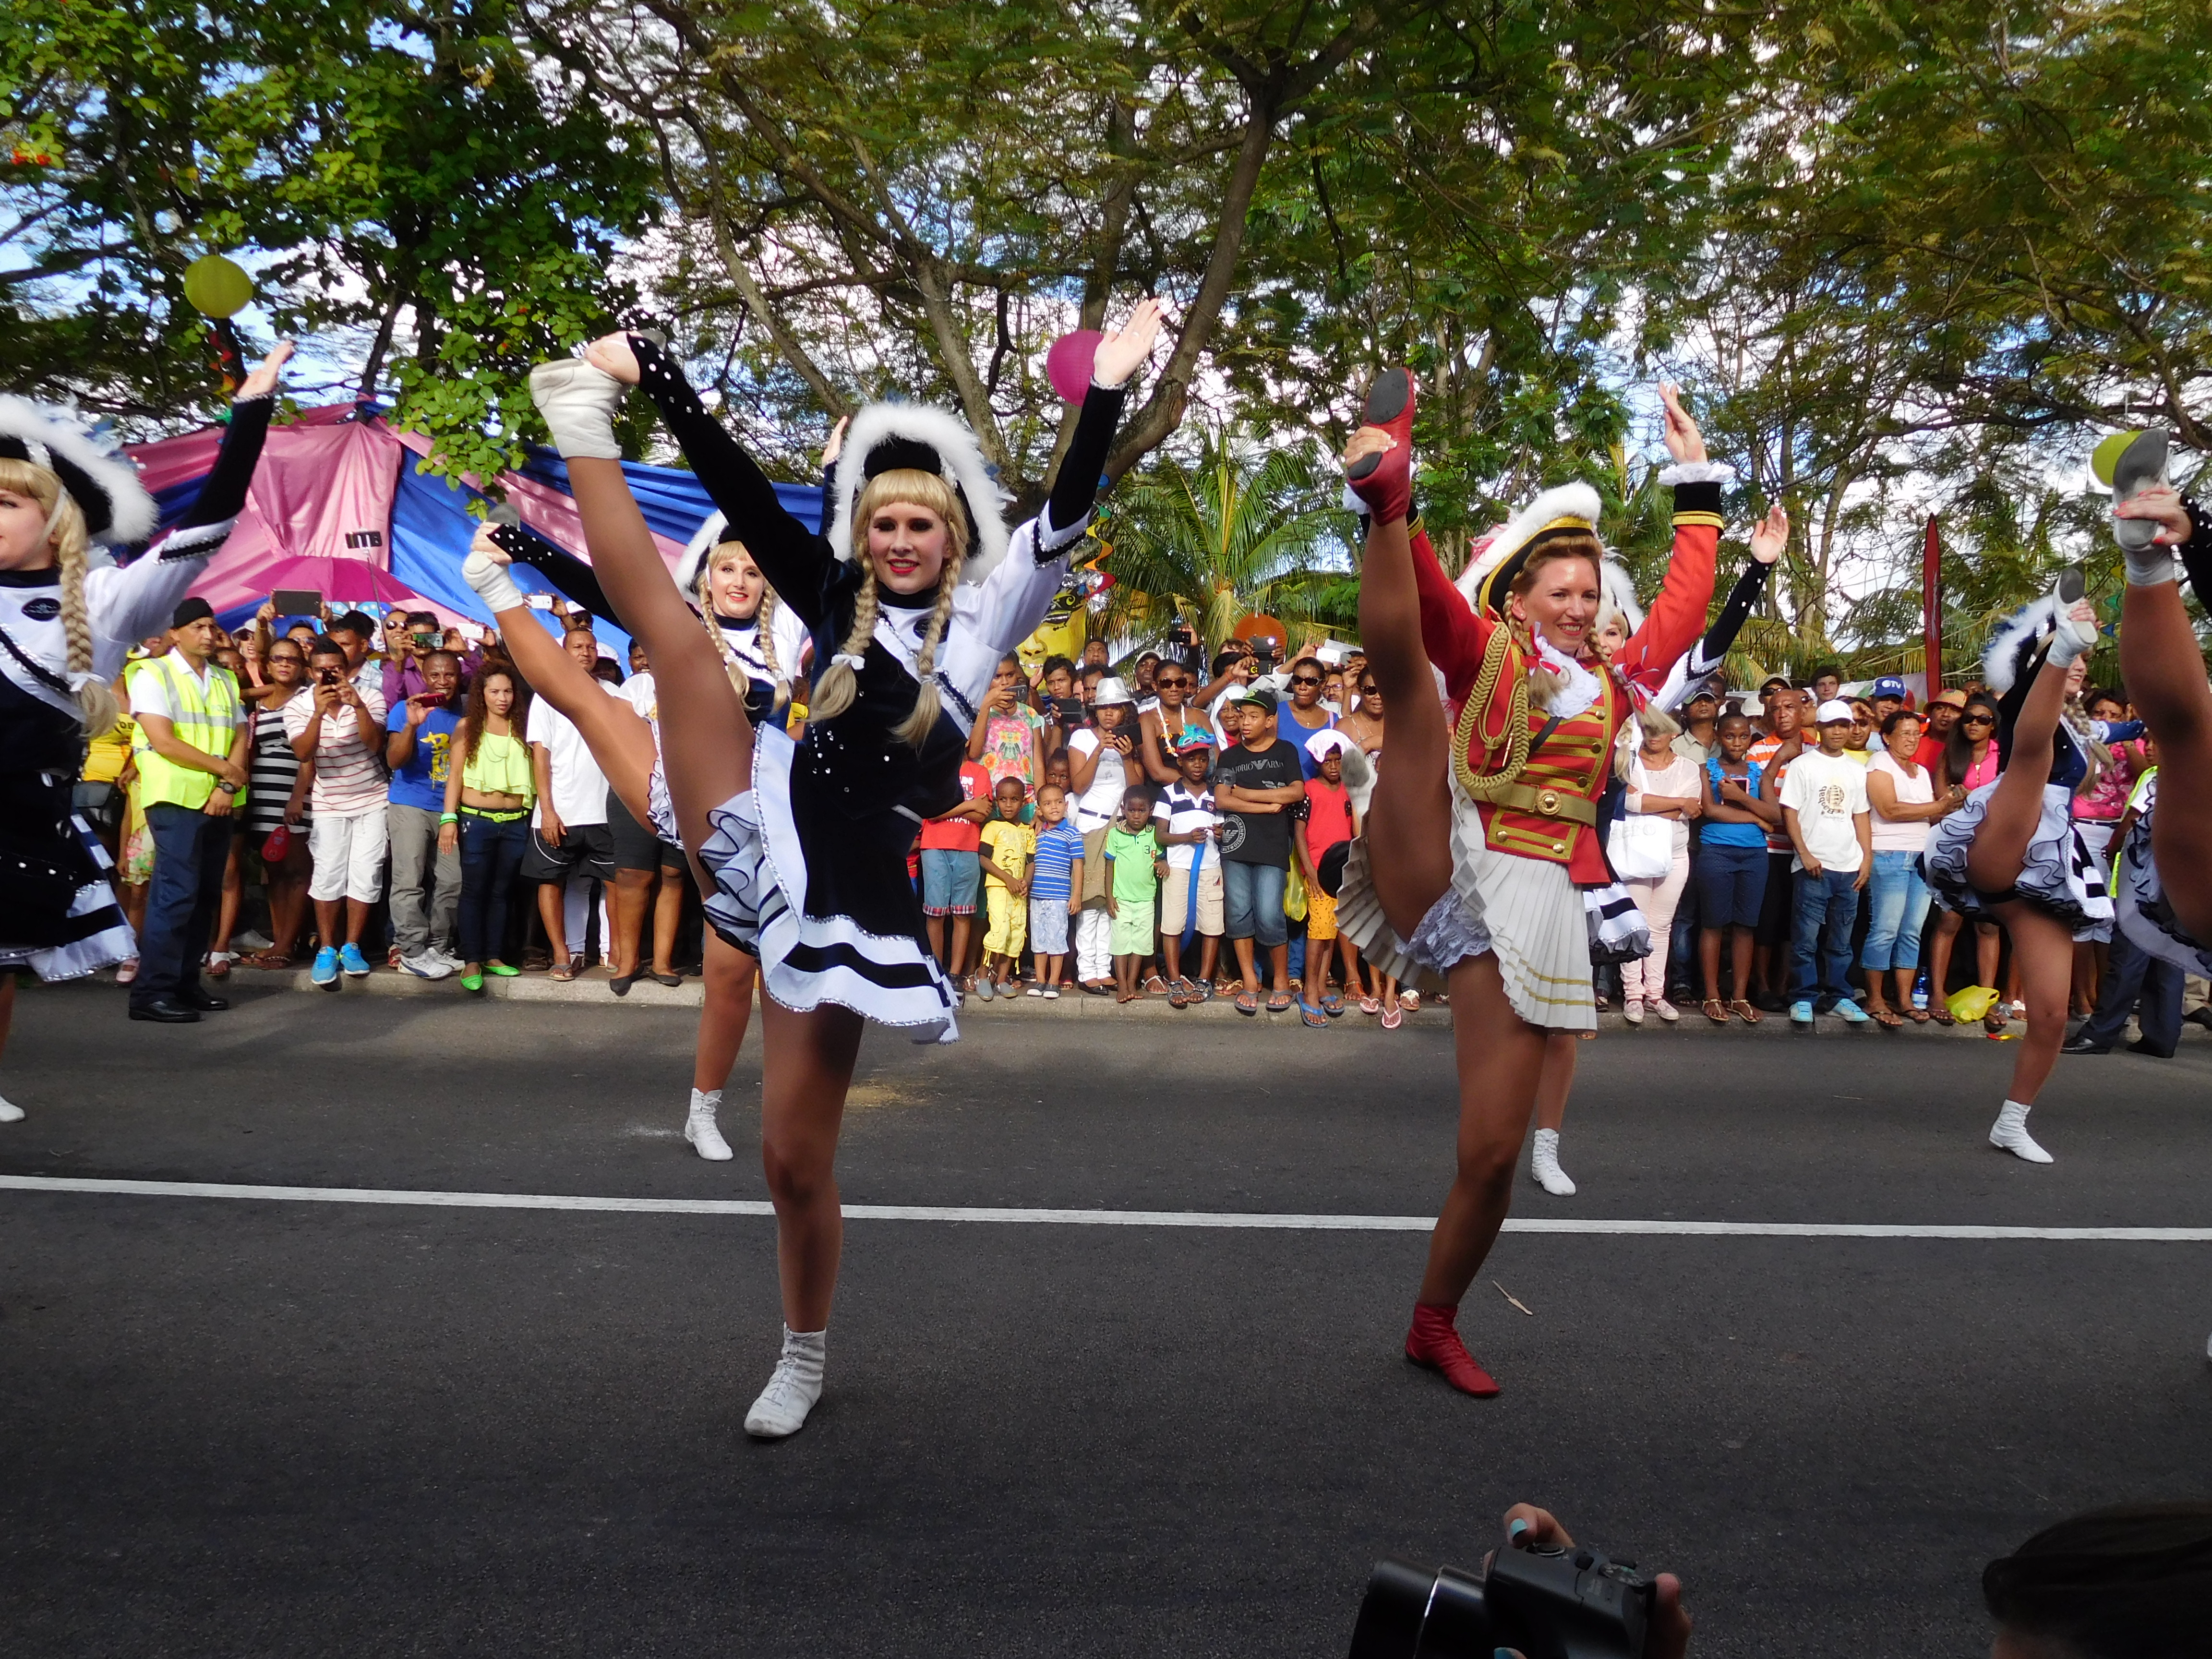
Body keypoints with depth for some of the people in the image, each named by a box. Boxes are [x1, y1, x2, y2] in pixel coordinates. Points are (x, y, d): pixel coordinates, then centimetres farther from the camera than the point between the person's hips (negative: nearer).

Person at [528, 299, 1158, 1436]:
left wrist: (1108, 389, -18)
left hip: (853, 893, -3)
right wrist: (651, 375, -3)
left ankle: (804, 1360, 27)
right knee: (671, 632, -14)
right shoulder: (834, 596, 9)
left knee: (794, 1154, 4)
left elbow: (1065, 516, -9)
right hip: (758, 833, 3)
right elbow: (742, 493, 3)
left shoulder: (985, 612, 3)